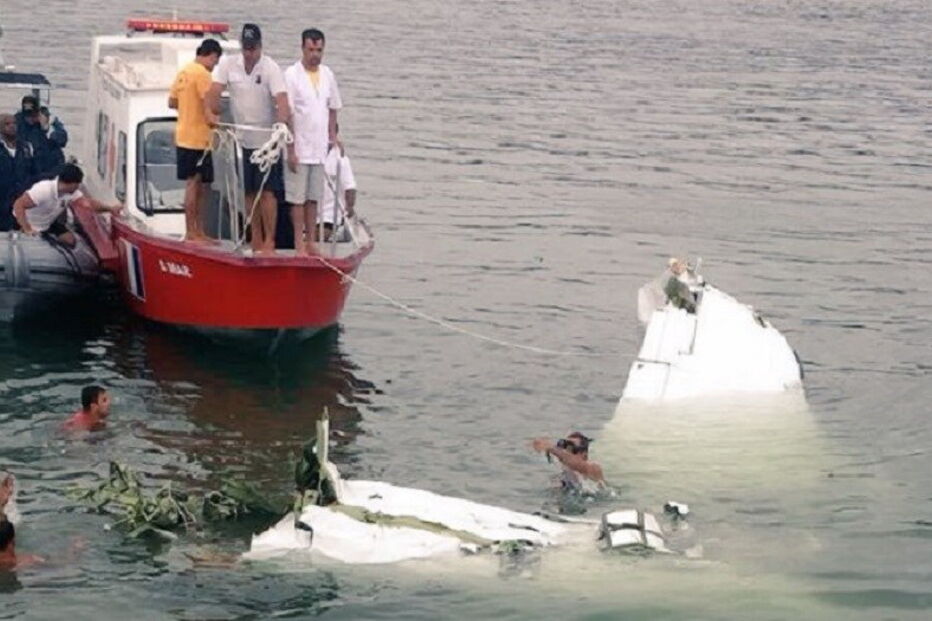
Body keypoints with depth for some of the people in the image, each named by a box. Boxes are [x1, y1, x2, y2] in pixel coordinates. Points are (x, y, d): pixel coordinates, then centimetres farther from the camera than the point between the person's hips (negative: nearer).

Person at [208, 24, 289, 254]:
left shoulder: (271, 68, -11)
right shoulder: (228, 64, 1)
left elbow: (281, 97, -22)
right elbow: (214, 91, -3)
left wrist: (282, 123, -37)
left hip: (267, 139, -4)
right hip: (243, 139, 4)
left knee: (267, 191, -8)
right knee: (249, 192, 10)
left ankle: (269, 240, -4)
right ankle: (256, 240, 18)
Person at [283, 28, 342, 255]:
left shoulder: (328, 75, 8)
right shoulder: (292, 75, -8)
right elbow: (287, 115, -10)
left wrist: (333, 137, 6)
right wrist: (290, 149, -13)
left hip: (320, 148, 5)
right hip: (299, 148, -5)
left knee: (314, 197, 9)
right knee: (298, 198, -1)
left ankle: (311, 243, 15)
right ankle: (299, 245, 3)